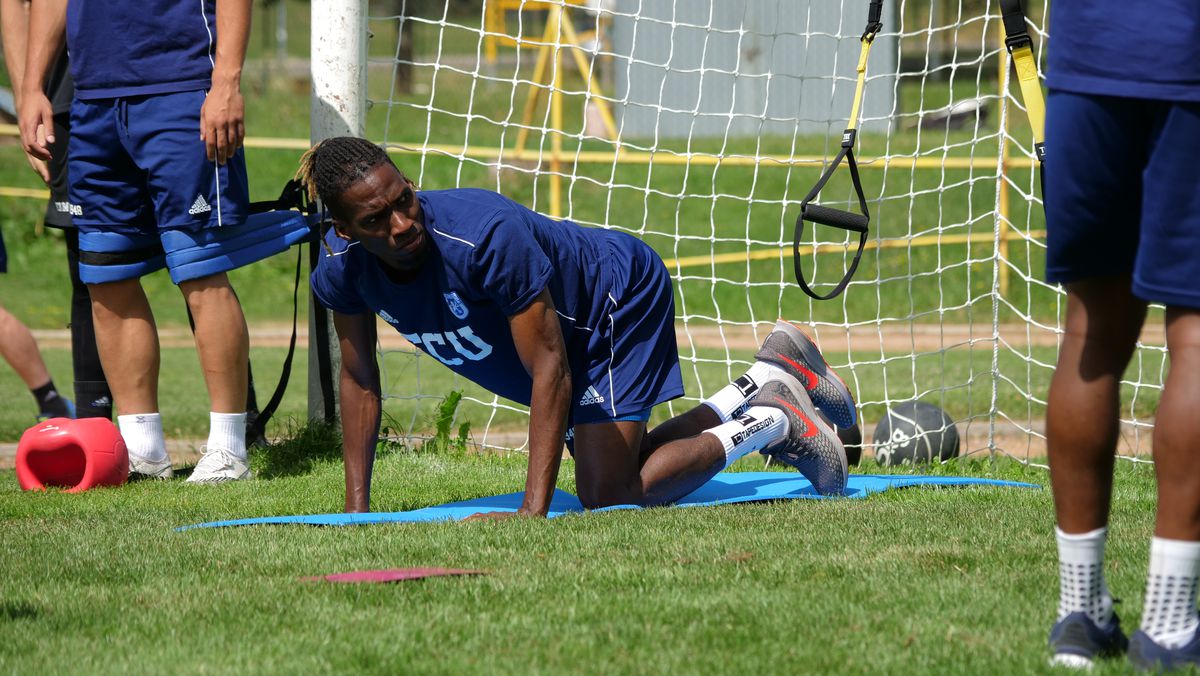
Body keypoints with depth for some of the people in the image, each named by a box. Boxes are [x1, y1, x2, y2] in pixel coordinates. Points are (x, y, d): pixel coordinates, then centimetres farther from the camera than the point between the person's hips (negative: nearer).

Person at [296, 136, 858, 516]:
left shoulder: (487, 236, -41)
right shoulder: (341, 268, -23)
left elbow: (550, 369, -35)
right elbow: (359, 378, -5)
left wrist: (534, 511, -40)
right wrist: (356, 507, -9)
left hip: (621, 295, -7)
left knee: (608, 494, -11)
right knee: (617, 471, 20)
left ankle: (775, 423, 7)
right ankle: (771, 379, 33)